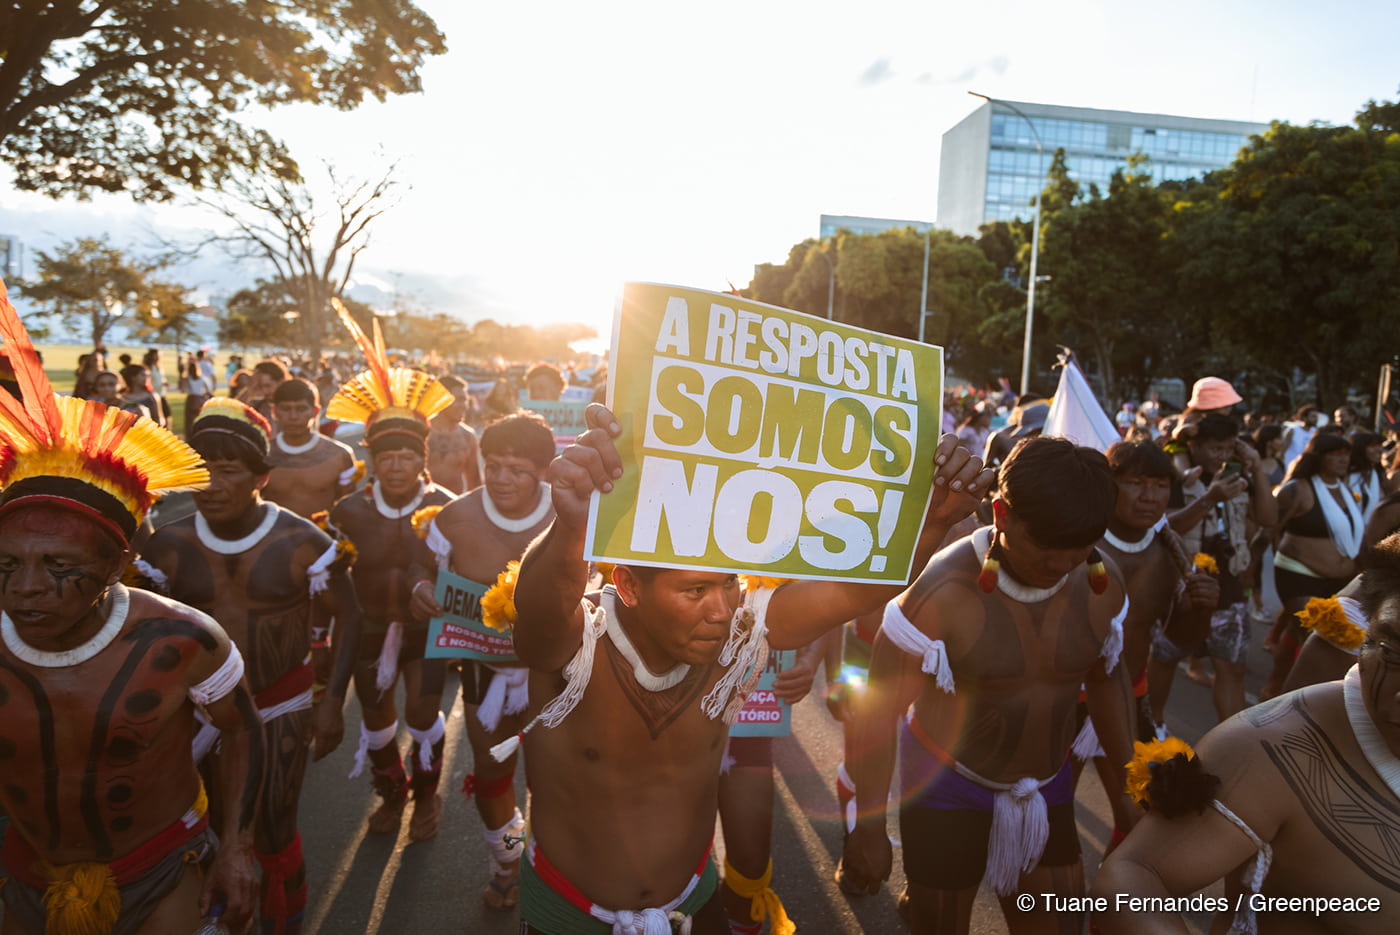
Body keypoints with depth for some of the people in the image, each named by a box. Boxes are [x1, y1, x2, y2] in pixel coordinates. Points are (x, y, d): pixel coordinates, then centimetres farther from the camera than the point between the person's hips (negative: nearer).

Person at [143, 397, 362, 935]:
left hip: (282, 704, -2)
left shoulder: (301, 542, -15)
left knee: (274, 834, 5)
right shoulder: (168, 544, -8)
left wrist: (334, 701, -10)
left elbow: (350, 614, -6)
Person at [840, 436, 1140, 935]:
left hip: (1045, 786, 5)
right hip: (947, 785, -4)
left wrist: (1125, 790, 14)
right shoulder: (942, 593, -25)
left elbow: (1107, 679, 7)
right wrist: (870, 828, -14)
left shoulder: (1102, 584, -10)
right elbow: (879, 711, -19)